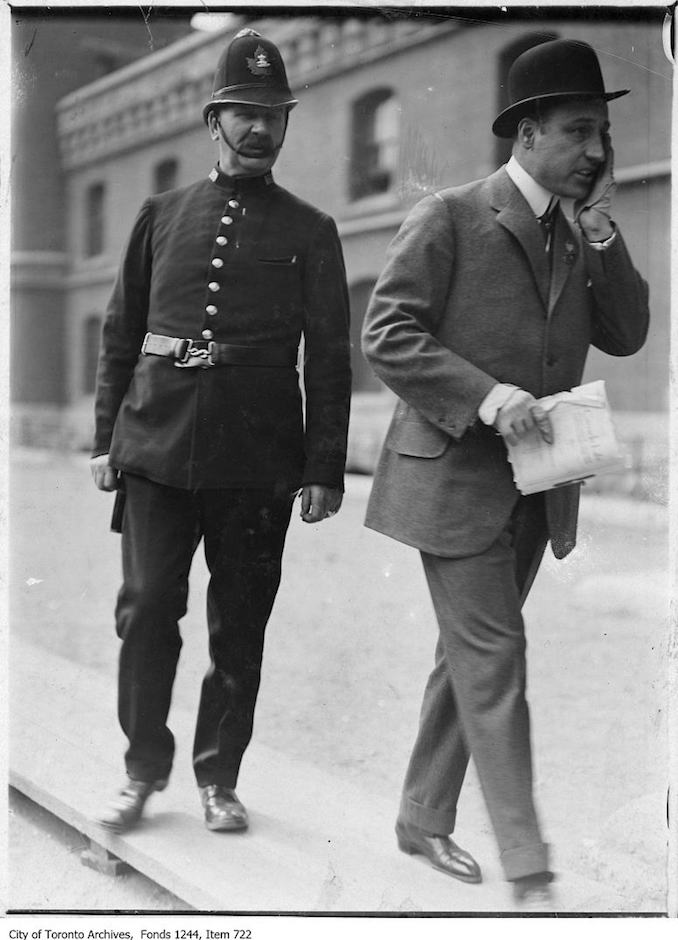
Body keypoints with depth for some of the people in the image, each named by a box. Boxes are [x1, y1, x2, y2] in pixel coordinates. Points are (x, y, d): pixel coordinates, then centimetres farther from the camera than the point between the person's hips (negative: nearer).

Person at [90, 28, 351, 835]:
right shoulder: (162, 216, 12)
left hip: (257, 459, -1)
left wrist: (325, 468, -2)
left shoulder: (310, 232, 7)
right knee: (146, 608, -1)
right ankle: (143, 770, 17)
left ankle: (219, 776, 21)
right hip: (157, 448, 1)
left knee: (239, 624, 6)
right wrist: (105, 436, 7)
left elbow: (329, 358, 4)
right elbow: (120, 333, 13)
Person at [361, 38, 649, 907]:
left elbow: (625, 336, 5)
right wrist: (486, 395, -23)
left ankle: (423, 820, 30)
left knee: (468, 658, 15)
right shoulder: (449, 217, -8)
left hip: (535, 488, 7)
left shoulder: (582, 238, 13)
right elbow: (386, 335, -12)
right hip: (457, 480, -7)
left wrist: (601, 234, -4)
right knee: (493, 664, -6)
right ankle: (527, 867, 0)